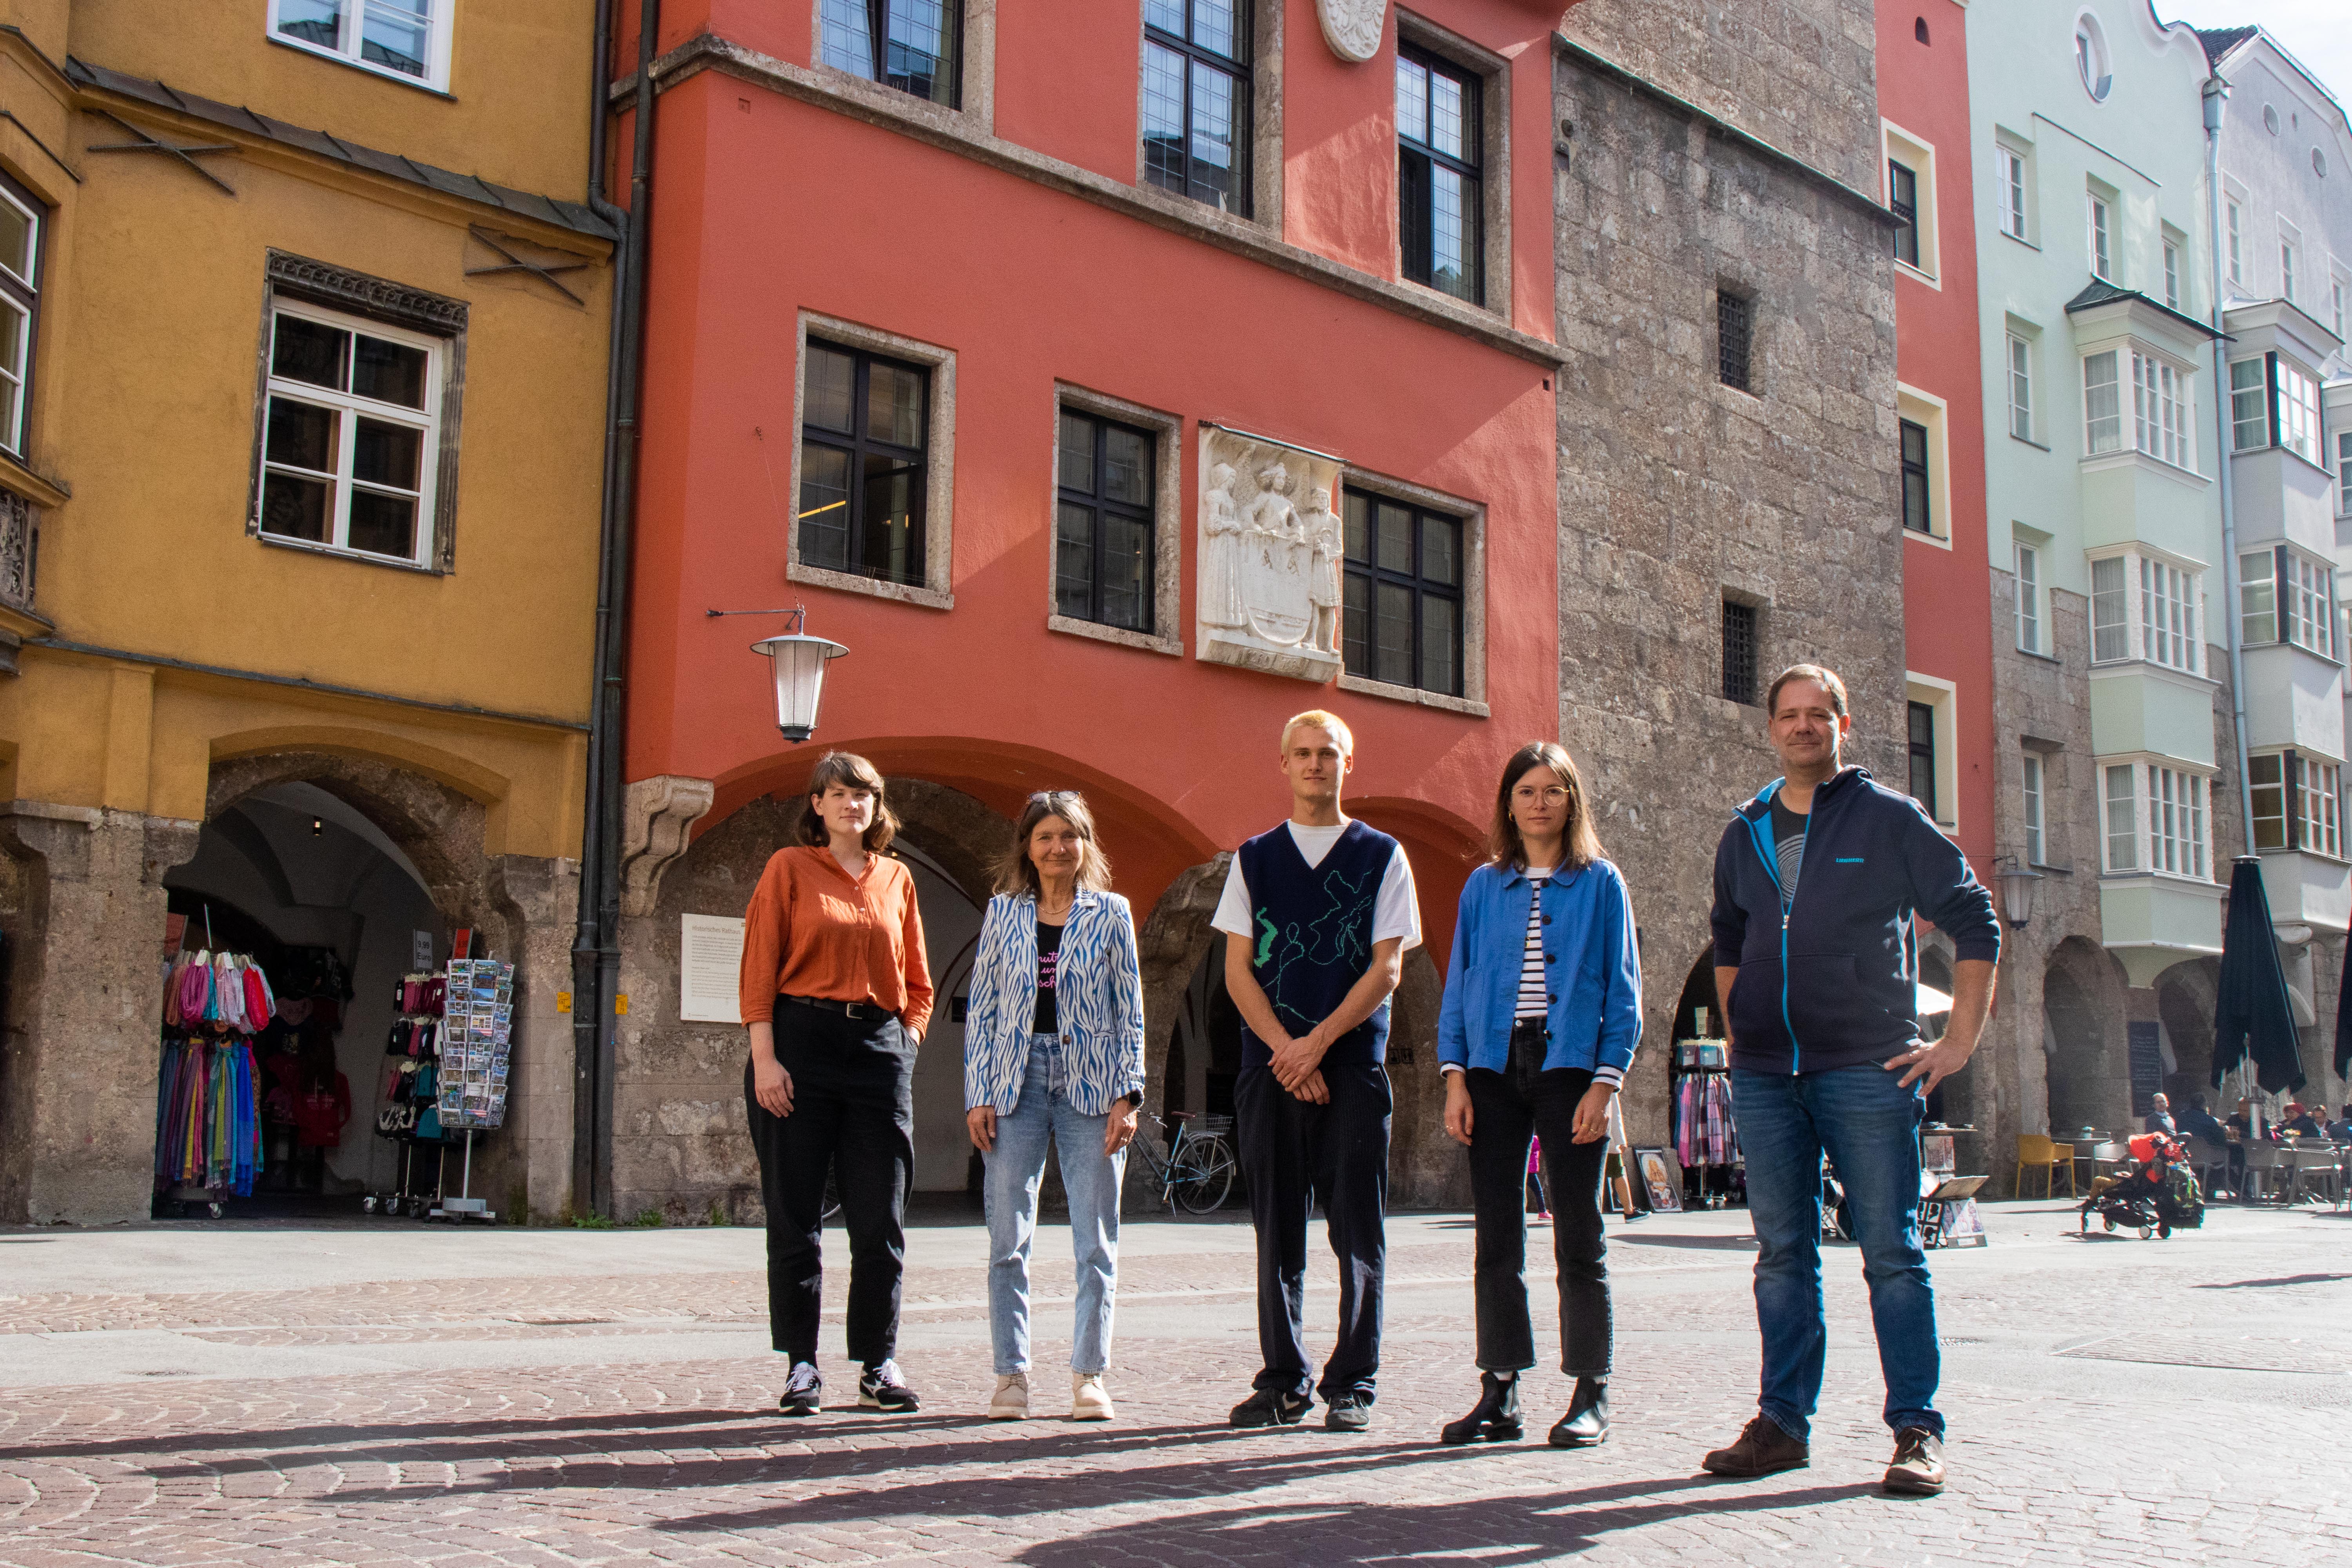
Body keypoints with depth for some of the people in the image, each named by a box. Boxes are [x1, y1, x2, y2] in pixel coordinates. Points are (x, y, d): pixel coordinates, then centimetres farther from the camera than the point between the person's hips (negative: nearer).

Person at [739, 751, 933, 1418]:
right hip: (801, 1040, -3)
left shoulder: (896, 879, 14)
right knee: (795, 1214, 1)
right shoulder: (790, 867, 4)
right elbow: (759, 968, -3)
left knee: (882, 1218, 2)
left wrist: (907, 1042, 5)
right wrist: (765, 1059, -11)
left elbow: (918, 982, 18)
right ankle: (801, 1363, 11)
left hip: (880, 1047, 3)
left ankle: (880, 1364, 12)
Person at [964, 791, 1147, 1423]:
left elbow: (1130, 1012, 6)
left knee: (1096, 1240, 1)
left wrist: (1128, 1095, -3)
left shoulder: (1111, 914, 6)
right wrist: (978, 1096, 0)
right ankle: (1011, 1375, 10)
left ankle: (1089, 1375, 10)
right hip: (1017, 1082, 1)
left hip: (1090, 1085, -1)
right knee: (1008, 1239, 1)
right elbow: (981, 1008, 8)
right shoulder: (1003, 913, 9)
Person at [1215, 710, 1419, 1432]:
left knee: (1357, 1230, -1)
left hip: (1354, 1063, -2)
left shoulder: (1381, 856, 6)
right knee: (1278, 1230, 6)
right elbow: (1238, 970, 6)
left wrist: (1319, 1041, -11)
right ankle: (1282, 1382, 14)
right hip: (1270, 1066, 2)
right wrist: (1285, 1051, -7)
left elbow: (1387, 969, -1)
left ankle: (1351, 1383, 8)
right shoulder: (1255, 858, 11)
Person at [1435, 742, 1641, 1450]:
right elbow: (1458, 985, 11)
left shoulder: (1600, 883, 4)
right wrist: (1454, 1077, 1)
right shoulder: (1484, 886, 11)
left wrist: (1604, 1082, -8)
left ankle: (1590, 1397, 11)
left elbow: (1622, 990, 1)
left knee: (1579, 1239, 2)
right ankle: (1500, 1394, 12)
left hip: (1568, 1066, -3)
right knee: (1497, 1238, 5)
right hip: (1494, 1069, 3)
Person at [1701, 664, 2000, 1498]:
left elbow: (1973, 916, 2)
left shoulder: (1888, 819, 1)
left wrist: (1960, 1038, -3)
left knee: (1891, 1251, -2)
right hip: (1764, 1074, 4)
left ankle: (1916, 1428, 5)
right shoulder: (1744, 835, 13)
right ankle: (1782, 1421, 14)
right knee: (1782, 1254, 7)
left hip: (1869, 1070, -4)